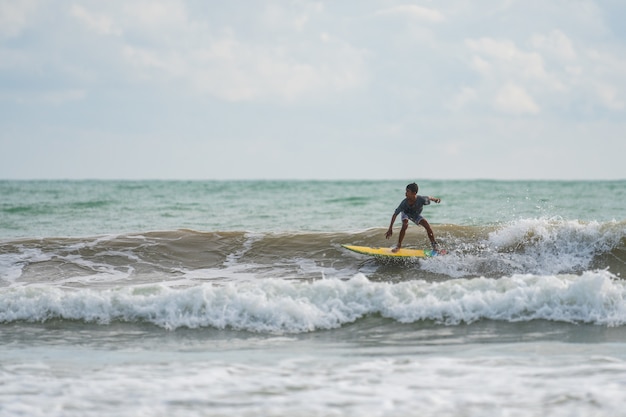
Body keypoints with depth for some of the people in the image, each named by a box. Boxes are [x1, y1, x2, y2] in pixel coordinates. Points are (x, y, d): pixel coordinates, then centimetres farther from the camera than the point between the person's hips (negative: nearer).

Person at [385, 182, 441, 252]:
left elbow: (429, 197, -15)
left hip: (416, 215, 1)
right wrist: (390, 229, -33)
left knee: (427, 226, -14)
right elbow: (395, 214, -32)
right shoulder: (404, 203, -38)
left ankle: (435, 245, 2)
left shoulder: (421, 199, -39)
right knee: (405, 225, -29)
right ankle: (399, 245, -15)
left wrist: (436, 199, 4)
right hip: (406, 214, -1)